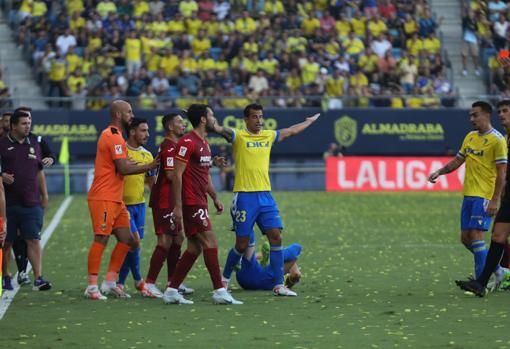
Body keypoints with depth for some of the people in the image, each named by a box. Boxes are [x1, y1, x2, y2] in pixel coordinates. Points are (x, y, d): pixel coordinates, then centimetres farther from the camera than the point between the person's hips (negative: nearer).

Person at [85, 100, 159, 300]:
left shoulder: (114, 136, 20)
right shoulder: (113, 137, -13)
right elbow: (123, 169, -19)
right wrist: (150, 166, -12)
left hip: (115, 199, 10)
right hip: (103, 198, -10)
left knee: (126, 240, 9)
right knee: (101, 239, -10)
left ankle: (109, 283, 12)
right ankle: (92, 287, -8)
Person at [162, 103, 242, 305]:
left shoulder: (204, 143, 18)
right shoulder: (187, 142, -13)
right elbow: (177, 174, -16)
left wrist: (215, 198, 21)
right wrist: (178, 206, -19)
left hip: (200, 202, 10)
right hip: (191, 203, -10)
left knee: (195, 248, 9)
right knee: (210, 242, -11)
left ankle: (171, 291, 11)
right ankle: (219, 292, -11)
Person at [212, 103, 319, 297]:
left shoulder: (269, 135, 14)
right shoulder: (238, 136, -2)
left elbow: (292, 130, 30)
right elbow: (219, 129, -19)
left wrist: (311, 120, 41)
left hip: (265, 195, 5)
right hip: (245, 196, -5)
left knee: (276, 237, -5)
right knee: (242, 244, -1)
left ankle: (279, 285, 0)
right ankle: (224, 278, 22)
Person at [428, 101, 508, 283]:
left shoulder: (497, 140, -9)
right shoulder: (470, 137, 14)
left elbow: (501, 173, -12)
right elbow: (457, 160, 22)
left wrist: (494, 201, -17)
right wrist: (439, 172, 4)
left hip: (484, 196, -8)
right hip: (468, 194, 8)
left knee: (475, 236, -14)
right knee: (466, 238, 7)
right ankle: (495, 268, 23)